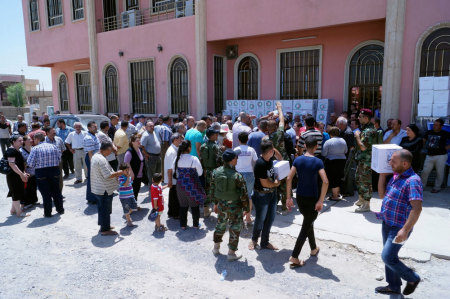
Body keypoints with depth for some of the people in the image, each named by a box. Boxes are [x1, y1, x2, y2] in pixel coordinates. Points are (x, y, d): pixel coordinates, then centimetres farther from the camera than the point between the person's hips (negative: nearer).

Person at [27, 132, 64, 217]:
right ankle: (60, 210, 25)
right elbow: (59, 159, 5)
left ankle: (47, 213, 13)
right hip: (54, 170, 4)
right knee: (56, 191, 16)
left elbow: (30, 163, -10)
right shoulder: (53, 146, 2)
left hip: (41, 173, -3)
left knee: (46, 194, 6)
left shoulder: (35, 149, -10)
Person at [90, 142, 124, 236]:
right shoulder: (101, 160, -25)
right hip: (104, 190, -10)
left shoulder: (95, 156, 9)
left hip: (97, 189, 10)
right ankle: (105, 230, 13)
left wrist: (114, 174, 11)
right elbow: (108, 175, -27)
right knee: (105, 210, 3)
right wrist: (118, 173, -13)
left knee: (102, 208, 21)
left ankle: (103, 225, 35)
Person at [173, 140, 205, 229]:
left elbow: (173, 171, 5)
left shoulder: (177, 159, -5)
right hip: (192, 186, -3)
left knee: (183, 205, 16)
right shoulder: (194, 159, -16)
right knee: (194, 205, 14)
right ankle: (196, 224, 26)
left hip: (180, 185, 3)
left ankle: (183, 225, 25)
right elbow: (200, 172, -8)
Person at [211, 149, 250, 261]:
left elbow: (212, 189, 4)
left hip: (221, 205, 5)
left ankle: (216, 248, 38)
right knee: (235, 229, 11)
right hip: (235, 206, -5)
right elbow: (243, 195, -16)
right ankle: (231, 253, 20)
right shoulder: (237, 176, -22)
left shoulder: (216, 172, -7)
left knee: (220, 225, 24)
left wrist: (215, 202, 17)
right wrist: (247, 209, -3)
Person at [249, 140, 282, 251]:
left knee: (270, 218, 13)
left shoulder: (270, 157, -6)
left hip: (272, 193, 7)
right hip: (262, 195, -7)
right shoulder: (260, 164, -28)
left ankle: (265, 242, 28)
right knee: (260, 219, 9)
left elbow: (275, 152, 21)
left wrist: (282, 161, 15)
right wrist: (276, 183, -9)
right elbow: (265, 183, -22)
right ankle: (254, 240, 35)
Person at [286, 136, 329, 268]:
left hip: (300, 197, 5)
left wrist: (288, 197, 0)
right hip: (312, 199, -5)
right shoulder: (318, 162, -13)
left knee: (308, 222, 25)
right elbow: (325, 182, -23)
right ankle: (294, 257, 2)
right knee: (306, 227, 3)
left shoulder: (298, 160, -2)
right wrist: (320, 201, -17)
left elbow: (289, 179, -5)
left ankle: (314, 249, 41)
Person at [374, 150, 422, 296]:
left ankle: (412, 279, 20)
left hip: (399, 228, -9)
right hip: (387, 224, 9)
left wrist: (405, 230, -31)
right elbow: (383, 193, 25)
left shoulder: (412, 181, -22)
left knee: (388, 257, -6)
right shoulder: (396, 176, 7)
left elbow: (417, 208, -29)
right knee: (389, 256, 18)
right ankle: (394, 286, 36)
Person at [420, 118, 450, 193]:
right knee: (425, 171, 1)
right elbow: (423, 140, 23)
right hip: (429, 155, 4)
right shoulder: (429, 132, 8)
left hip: (440, 156, -3)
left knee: (439, 173, 4)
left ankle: (437, 188, 17)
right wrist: (425, 147, 12)